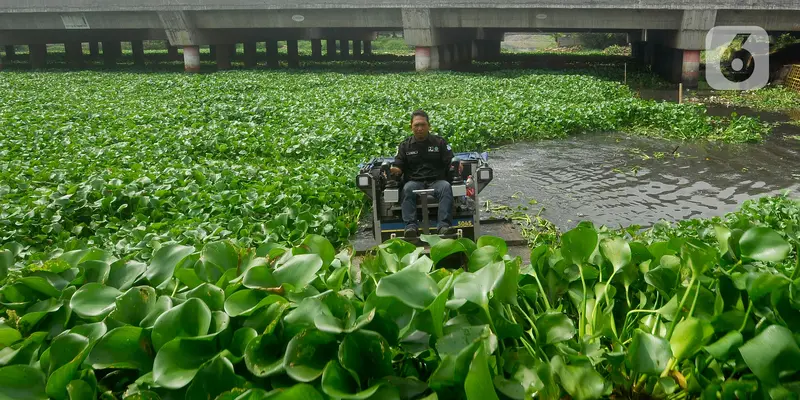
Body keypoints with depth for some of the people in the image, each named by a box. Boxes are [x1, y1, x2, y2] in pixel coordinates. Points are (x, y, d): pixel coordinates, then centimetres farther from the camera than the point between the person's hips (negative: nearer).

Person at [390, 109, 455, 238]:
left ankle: (444, 225, -43)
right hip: (414, 181, 0)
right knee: (408, 188, -34)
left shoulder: (440, 142, 16)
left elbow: (449, 162, 7)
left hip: (436, 181, 0)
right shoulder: (405, 145, 18)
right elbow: (399, 166, 12)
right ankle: (411, 226, -43)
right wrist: (395, 170, -13)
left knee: (446, 187, -34)